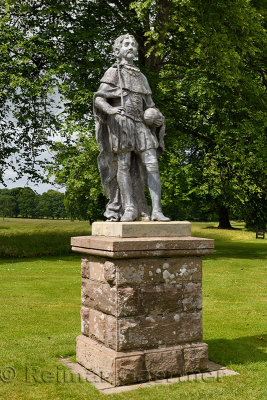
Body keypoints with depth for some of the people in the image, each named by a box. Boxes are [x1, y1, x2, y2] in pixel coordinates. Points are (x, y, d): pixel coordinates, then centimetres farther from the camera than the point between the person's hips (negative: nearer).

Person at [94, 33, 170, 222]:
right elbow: (99, 99, -3)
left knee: (152, 165, -9)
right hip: (120, 123, -4)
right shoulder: (113, 72, 9)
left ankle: (157, 210, -12)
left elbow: (148, 104, 27)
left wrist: (155, 116, 3)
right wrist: (110, 109, -25)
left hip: (140, 125, 5)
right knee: (123, 165, -8)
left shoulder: (141, 77, 26)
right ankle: (130, 208, -4)